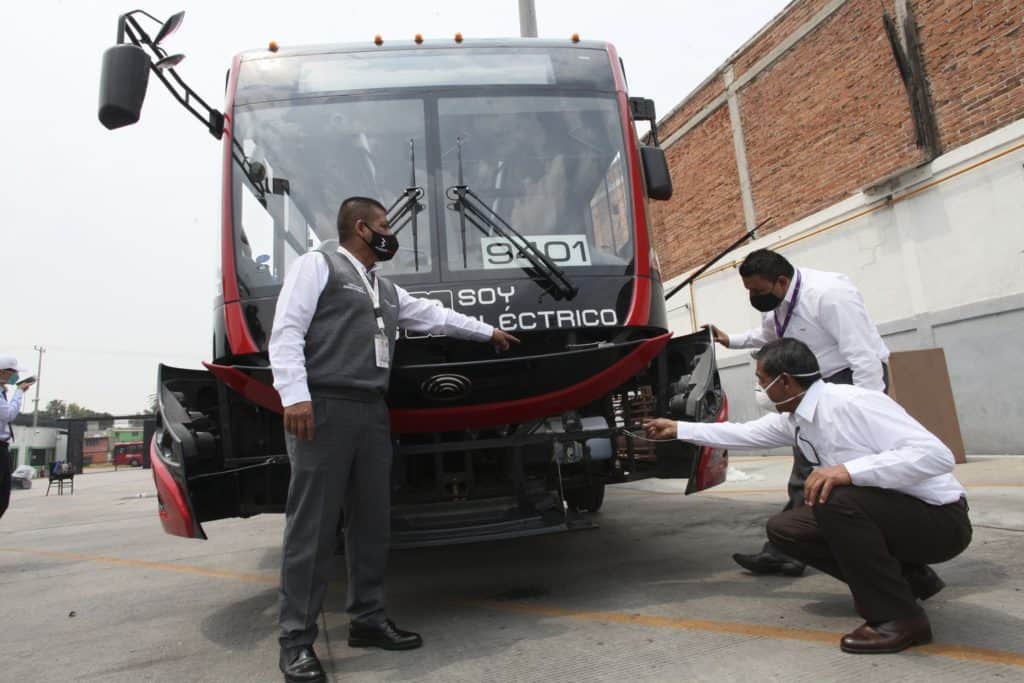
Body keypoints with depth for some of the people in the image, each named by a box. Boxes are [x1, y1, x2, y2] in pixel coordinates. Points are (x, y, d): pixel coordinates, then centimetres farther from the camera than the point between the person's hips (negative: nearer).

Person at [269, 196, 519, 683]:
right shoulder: (316, 264, 2)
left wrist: (488, 332, 40)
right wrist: (295, 396, -19)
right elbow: (286, 331, -7)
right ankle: (297, 640, 4)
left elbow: (433, 316, 33)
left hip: (372, 412, 8)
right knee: (312, 525, -5)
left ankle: (368, 620, 22)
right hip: (323, 409, -8)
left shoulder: (386, 289, 25)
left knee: (371, 522, 10)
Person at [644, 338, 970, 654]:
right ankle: (909, 579, 13)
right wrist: (677, 429, 20)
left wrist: (849, 470, -40)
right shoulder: (794, 418, 2)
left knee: (835, 498, -33)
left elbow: (936, 454, -31)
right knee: (784, 527, 5)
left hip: (939, 516, -9)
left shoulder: (851, 403, -25)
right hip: (881, 513, 9)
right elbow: (744, 433, 16)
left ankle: (898, 618, -13)